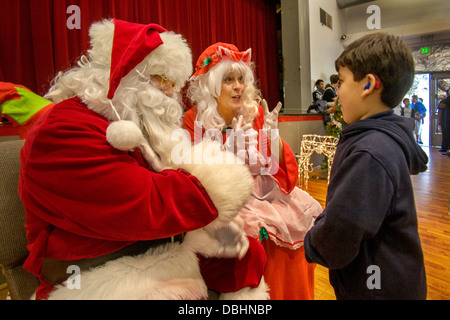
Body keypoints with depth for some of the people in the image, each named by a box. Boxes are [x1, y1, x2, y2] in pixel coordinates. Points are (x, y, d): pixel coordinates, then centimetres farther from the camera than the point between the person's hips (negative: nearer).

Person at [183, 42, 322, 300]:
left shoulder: (256, 113, 1)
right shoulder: (194, 121, -8)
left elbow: (280, 170, 0)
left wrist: (273, 135, -18)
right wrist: (229, 148, -25)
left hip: (265, 196, 4)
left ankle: (290, 294, 15)